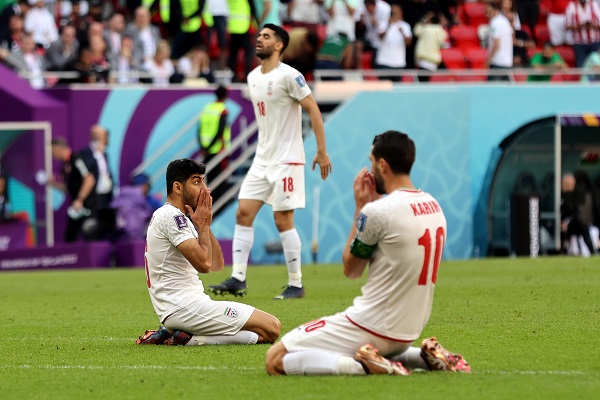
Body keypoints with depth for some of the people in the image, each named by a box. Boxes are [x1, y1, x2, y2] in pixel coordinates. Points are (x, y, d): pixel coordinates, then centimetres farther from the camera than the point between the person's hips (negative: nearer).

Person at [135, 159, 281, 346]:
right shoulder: (172, 216, -10)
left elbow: (217, 264, 19)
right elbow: (204, 264, -20)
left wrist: (204, 224, 9)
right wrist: (203, 225, -6)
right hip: (185, 307, -11)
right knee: (272, 328, -15)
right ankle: (190, 339, -15)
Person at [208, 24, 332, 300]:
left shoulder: (288, 75, -13)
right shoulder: (253, 78, 11)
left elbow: (313, 110, -13)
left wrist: (322, 151, -16)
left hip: (286, 160, -8)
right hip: (261, 160, 8)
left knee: (283, 220, -6)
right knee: (243, 213, 0)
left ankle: (296, 285, 3)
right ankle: (238, 279, 2)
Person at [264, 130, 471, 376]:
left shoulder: (377, 212, -17)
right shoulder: (434, 206, 6)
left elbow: (351, 270, -2)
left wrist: (360, 206, 2)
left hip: (372, 326, -8)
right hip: (410, 332, 8)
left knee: (276, 360, -7)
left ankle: (366, 365, -19)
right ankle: (424, 357, 11)